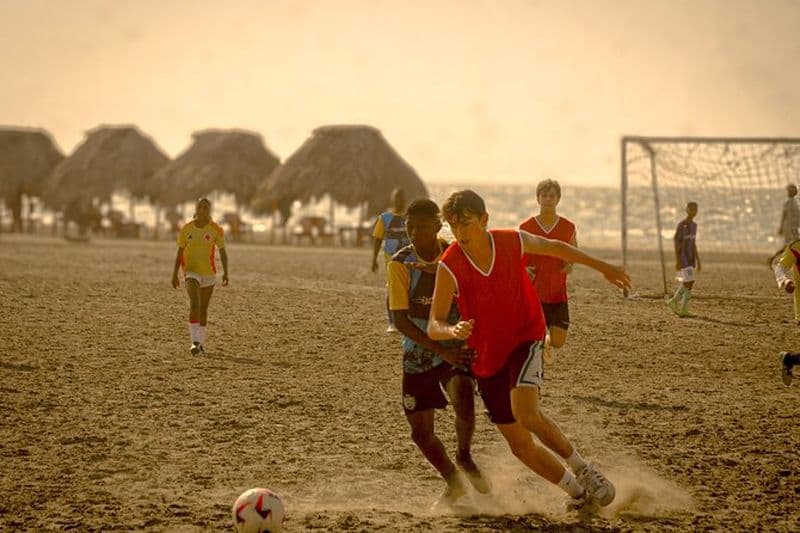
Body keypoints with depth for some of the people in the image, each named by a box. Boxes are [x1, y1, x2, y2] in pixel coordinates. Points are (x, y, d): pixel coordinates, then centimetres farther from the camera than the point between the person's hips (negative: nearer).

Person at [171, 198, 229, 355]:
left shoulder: (216, 230, -4)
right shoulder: (186, 229, -2)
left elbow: (222, 252, -2)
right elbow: (180, 252, 4)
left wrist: (225, 272, -13)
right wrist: (175, 275, 2)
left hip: (209, 273, 1)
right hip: (191, 273, -1)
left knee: (203, 309, 12)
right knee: (194, 304, -20)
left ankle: (200, 343, 26)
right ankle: (195, 342, -25)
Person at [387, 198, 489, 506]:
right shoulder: (400, 264, -13)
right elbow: (400, 319, -16)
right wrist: (442, 351, -25)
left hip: (457, 347, -1)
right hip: (419, 352, 1)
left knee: (463, 399, -31)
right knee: (420, 431, 1)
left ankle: (464, 458, -1)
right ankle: (454, 484, 29)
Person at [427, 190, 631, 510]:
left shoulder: (513, 242, -12)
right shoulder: (449, 267, -18)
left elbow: (554, 247, 10)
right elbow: (433, 326, -20)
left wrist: (603, 268, 21)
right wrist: (453, 331, -45)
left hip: (524, 341, -2)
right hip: (486, 357, 2)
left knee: (525, 412, -28)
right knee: (519, 444, 5)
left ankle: (582, 469, -8)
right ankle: (576, 490, 27)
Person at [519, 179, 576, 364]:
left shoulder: (568, 227, 1)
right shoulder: (526, 227, -2)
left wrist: (570, 265, -9)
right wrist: (524, 269, -16)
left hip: (558, 294, 1)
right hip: (534, 293, -1)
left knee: (558, 341, -6)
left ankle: (549, 343, 31)